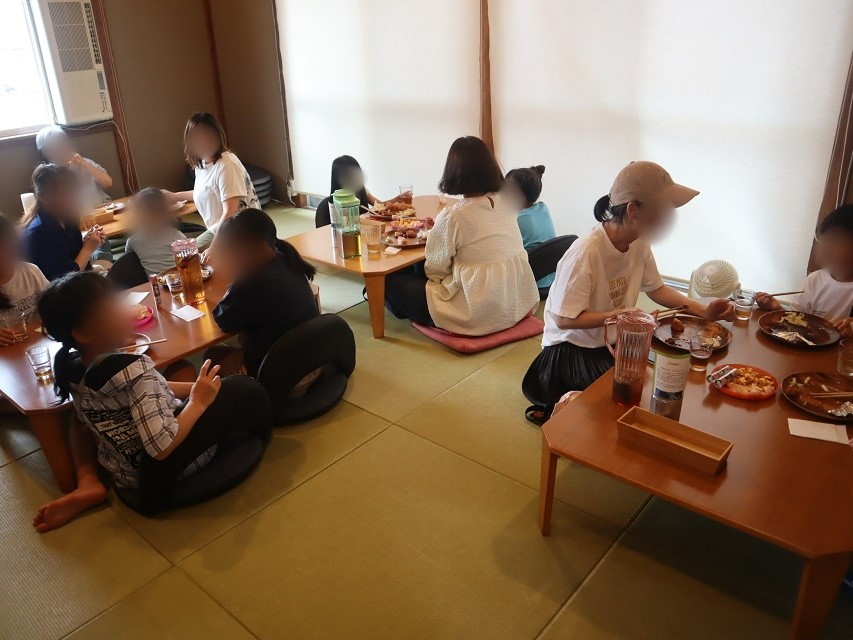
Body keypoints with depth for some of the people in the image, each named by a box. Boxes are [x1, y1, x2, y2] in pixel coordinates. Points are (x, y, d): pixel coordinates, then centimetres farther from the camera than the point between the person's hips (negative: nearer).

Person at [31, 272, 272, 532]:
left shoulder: (68, 366, -6)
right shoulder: (132, 369, -30)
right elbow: (162, 447, -32)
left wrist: (192, 387, 1)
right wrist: (199, 401, -20)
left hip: (121, 470, 7)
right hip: (164, 467, -6)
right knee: (245, 389, 3)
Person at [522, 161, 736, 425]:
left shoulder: (640, 243, -4)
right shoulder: (586, 253, -29)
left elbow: (656, 289, 9)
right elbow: (564, 320, -26)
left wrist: (703, 310, -3)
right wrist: (619, 314, -34)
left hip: (614, 341, 8)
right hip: (573, 346, -8)